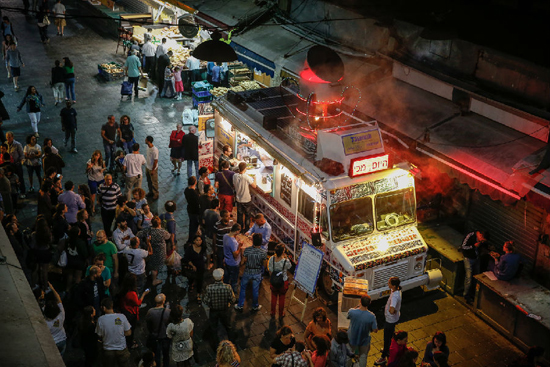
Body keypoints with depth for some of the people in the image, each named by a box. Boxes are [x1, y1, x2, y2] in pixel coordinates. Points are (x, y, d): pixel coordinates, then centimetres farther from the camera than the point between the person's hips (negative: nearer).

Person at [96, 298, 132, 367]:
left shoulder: (100, 320, -18)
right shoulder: (122, 317, -17)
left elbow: (100, 336, -8)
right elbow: (128, 333, -8)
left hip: (108, 351, 0)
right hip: (121, 349, 0)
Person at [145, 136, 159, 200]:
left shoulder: (155, 150, -30)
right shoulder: (148, 147, -4)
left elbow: (156, 161, -24)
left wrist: (153, 170, -18)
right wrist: (146, 167, 17)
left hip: (153, 168, -8)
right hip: (147, 167, 8)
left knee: (154, 182, 9)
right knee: (149, 181, 23)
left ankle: (156, 194, 25)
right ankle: (151, 192, 41)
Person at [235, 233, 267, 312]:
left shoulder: (247, 250, -24)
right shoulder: (263, 252, -22)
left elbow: (245, 260, -10)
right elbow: (264, 264, -9)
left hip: (247, 272, 0)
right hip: (257, 273, 0)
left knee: (243, 288, 21)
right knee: (255, 290, 19)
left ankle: (240, 306, 33)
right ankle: (255, 306, 39)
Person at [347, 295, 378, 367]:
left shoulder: (352, 312, -29)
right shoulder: (372, 316, -30)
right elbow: (375, 330, -19)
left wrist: (357, 306, -6)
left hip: (352, 339, 1)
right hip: (364, 340, -1)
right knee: (363, 356, 26)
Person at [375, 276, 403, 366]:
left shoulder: (395, 296, -38)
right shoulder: (397, 290, -10)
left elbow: (391, 310, -49)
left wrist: (393, 311, -28)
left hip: (390, 320, -9)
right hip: (393, 318, 9)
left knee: (387, 338, 9)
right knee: (391, 335, 30)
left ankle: (384, 357, 26)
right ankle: (388, 350, 53)